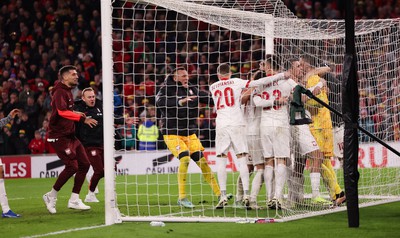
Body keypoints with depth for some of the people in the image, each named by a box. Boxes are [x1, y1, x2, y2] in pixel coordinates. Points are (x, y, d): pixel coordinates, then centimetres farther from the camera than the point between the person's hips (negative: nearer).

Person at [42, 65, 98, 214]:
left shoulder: (68, 92, 17)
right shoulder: (60, 92, -14)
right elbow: (62, 111, -30)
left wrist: (76, 114, 12)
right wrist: (82, 118, -34)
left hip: (69, 135, 10)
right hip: (59, 136, -10)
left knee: (84, 164, 4)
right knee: (72, 166, -16)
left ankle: (74, 200, 9)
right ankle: (51, 196, -1)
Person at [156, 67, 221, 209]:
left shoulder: (191, 89, 8)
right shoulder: (167, 89, -9)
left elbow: (208, 98, 13)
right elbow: (160, 102, -27)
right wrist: (180, 101, -36)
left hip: (189, 133, 5)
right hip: (172, 133, -5)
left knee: (202, 161, 0)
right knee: (185, 158, -23)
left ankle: (218, 194, 7)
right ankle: (182, 198, -14)